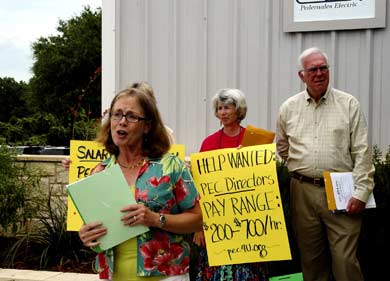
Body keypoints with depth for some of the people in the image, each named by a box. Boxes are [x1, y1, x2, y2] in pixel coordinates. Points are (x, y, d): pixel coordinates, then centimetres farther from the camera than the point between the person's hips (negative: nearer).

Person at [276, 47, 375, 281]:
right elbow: (282, 147, 20)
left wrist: (361, 193, -8)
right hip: (303, 191, 3)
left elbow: (362, 153, -3)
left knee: (345, 259, -4)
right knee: (311, 257, 11)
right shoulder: (289, 108, 8)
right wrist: (303, 168, 10)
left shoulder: (349, 104, 1)